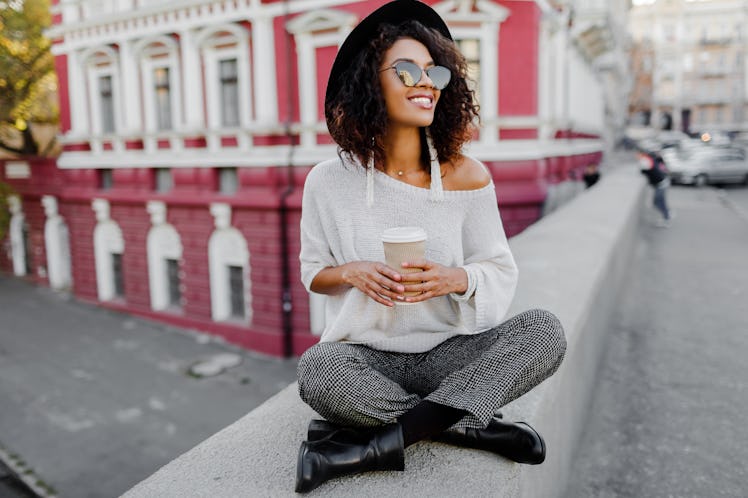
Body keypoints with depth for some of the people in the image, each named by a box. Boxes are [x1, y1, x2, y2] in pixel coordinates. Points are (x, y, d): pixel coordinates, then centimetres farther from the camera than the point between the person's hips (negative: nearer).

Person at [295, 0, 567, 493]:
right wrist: (352, 272, -17)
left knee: (545, 329, -23)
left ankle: (383, 443, -25)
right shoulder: (329, 181, -4)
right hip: (368, 355, -1)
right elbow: (313, 273, 7)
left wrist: (457, 279, -20)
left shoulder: (467, 176, -4)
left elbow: (501, 272, 4)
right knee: (317, 368, -34)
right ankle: (473, 426, -15)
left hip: (450, 351, 1)